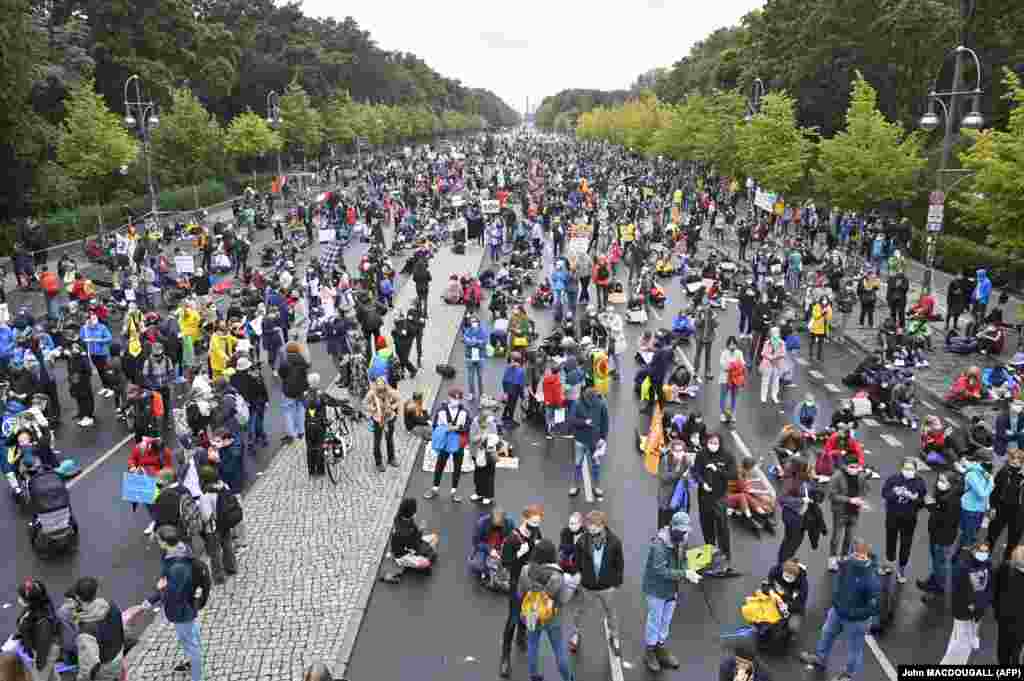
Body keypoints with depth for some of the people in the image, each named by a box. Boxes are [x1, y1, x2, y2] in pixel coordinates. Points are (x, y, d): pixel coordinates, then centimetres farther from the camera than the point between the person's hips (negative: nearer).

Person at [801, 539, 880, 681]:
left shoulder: (871, 579, -35)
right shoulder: (846, 564, -18)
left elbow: (874, 607, -28)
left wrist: (852, 613, -28)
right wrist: (836, 599, -1)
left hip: (856, 620, -6)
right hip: (837, 610, 6)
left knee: (854, 648, 19)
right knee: (826, 633, 29)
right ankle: (820, 658, 57)